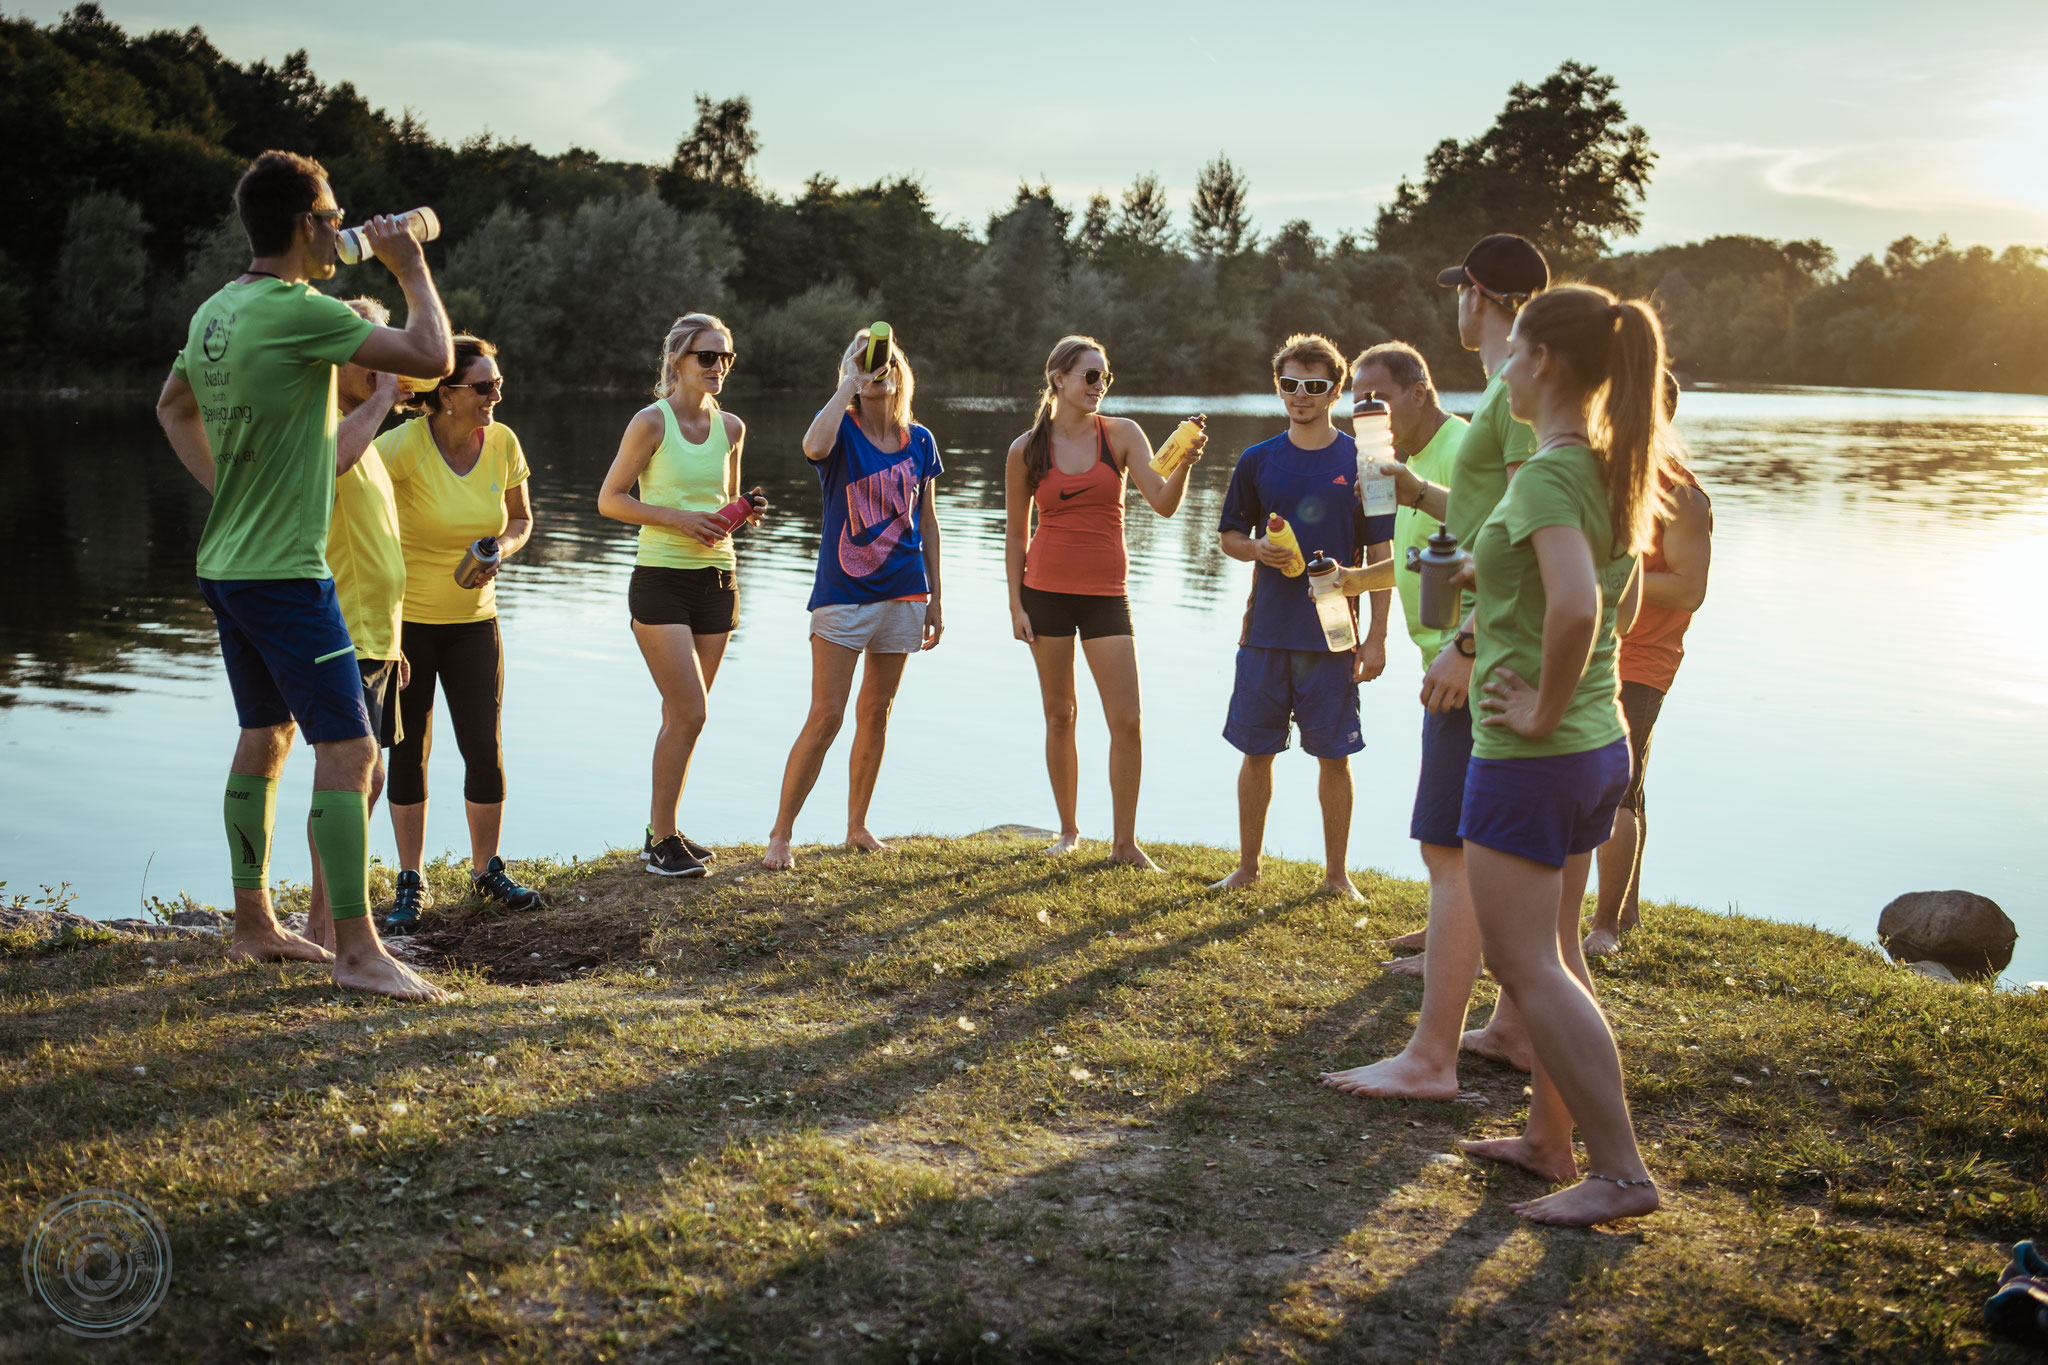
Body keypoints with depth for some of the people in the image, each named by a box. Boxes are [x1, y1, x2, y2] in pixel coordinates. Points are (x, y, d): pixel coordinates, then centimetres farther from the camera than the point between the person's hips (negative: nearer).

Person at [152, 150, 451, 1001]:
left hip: (226, 567, 10)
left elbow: (172, 406, 27)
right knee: (347, 748, -8)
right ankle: (355, 949, -7)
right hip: (284, 572, -10)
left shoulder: (215, 311, 10)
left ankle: (254, 924, 26)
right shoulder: (295, 310, -17)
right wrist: (411, 268, -4)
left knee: (264, 736, 18)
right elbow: (431, 358, -18)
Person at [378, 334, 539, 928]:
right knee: (409, 750, 4)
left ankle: (486, 869, 20)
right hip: (404, 617, -3)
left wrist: (500, 551, -12)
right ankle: (410, 884, 16)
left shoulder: (503, 443, -4)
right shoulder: (405, 444, -19)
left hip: (473, 618, 3)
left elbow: (520, 518, 9)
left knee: (485, 747, 1)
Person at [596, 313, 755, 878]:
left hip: (716, 580, 6)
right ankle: (662, 840, 1)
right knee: (689, 714, -11)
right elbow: (609, 499, -6)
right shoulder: (651, 422, -7)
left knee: (682, 715, 11)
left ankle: (663, 830, 22)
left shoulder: (731, 427, 9)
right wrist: (677, 518, -17)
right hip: (662, 578, -6)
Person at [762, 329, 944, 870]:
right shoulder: (841, 429, -5)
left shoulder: (919, 441, 7)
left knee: (875, 714, 12)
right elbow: (814, 446, -32)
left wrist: (935, 599, 12)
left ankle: (857, 826, 26)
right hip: (843, 594, -4)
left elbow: (927, 521, 13)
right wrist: (851, 380, -23)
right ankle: (780, 835, 4)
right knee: (825, 718, -6)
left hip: (902, 595, 4)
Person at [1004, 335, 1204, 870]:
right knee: (1060, 715, 9)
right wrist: (1015, 604, 1)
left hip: (1106, 595, 0)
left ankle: (1124, 842, 5)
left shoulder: (1121, 434, 0)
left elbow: (1163, 503, -10)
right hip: (1046, 592, 0)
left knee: (1127, 723, -5)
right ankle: (1068, 829, 24)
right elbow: (1017, 535, 7)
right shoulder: (1027, 450, 1)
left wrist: (1184, 465, -29)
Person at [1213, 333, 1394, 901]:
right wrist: (1257, 548, -9)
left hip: (1332, 636, -2)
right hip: (1266, 632, 2)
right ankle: (1248, 866, 21)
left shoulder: (1360, 462, 0)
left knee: (1334, 754, 3)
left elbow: (1381, 554, 1)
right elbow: (1229, 536, 15)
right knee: (1256, 751, 7)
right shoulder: (1258, 461, 6)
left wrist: (1376, 636, -5)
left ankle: (1336, 874, 16)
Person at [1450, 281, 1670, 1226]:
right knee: (1555, 951, 19)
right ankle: (1549, 1139, 30)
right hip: (1601, 744, 9)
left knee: (1525, 965, -1)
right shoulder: (1612, 469, 8)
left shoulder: (1548, 474, -21)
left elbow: (1575, 606, -35)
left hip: (1531, 756, -9)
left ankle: (1620, 1171, 2)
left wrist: (1545, 709, -22)